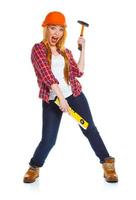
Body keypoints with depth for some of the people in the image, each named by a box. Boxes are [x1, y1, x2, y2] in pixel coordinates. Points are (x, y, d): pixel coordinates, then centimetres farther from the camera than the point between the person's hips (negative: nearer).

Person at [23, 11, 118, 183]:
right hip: (51, 100, -4)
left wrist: (82, 48, 5)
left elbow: (78, 72, 4)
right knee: (48, 139, -4)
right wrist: (61, 98, -25)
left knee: (90, 129, 2)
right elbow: (47, 75, -15)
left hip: (74, 95, 4)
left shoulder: (65, 52, 12)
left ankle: (107, 164, 12)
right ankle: (34, 168, 21)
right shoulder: (38, 49, -3)